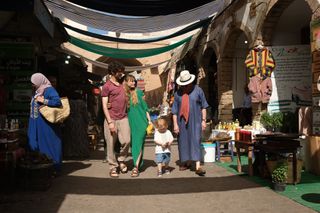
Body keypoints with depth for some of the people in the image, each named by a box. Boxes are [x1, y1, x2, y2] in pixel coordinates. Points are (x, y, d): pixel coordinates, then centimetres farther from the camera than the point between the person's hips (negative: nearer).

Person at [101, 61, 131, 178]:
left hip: (123, 118, 5)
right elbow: (104, 106, -8)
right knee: (111, 144, 1)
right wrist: (110, 122, -14)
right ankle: (113, 167, 15)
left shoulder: (122, 82, 13)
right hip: (111, 119, -4)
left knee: (126, 141, -2)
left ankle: (121, 160, 23)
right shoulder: (107, 86, -4)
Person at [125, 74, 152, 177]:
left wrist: (149, 120, 3)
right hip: (131, 122, 2)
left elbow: (145, 106, 6)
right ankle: (138, 164, 22)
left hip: (141, 121, -2)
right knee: (133, 144, 7)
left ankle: (136, 167, -11)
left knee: (138, 143, -8)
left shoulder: (139, 92, 2)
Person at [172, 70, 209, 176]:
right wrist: (175, 124, 0)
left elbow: (203, 106, 5)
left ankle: (198, 166, -11)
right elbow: (174, 110, 5)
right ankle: (186, 162, 28)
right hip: (182, 121, 3)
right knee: (183, 141, 9)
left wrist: (203, 120, 0)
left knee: (196, 141, -9)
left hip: (195, 121, -2)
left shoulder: (198, 90, 1)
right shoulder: (178, 93, 4)